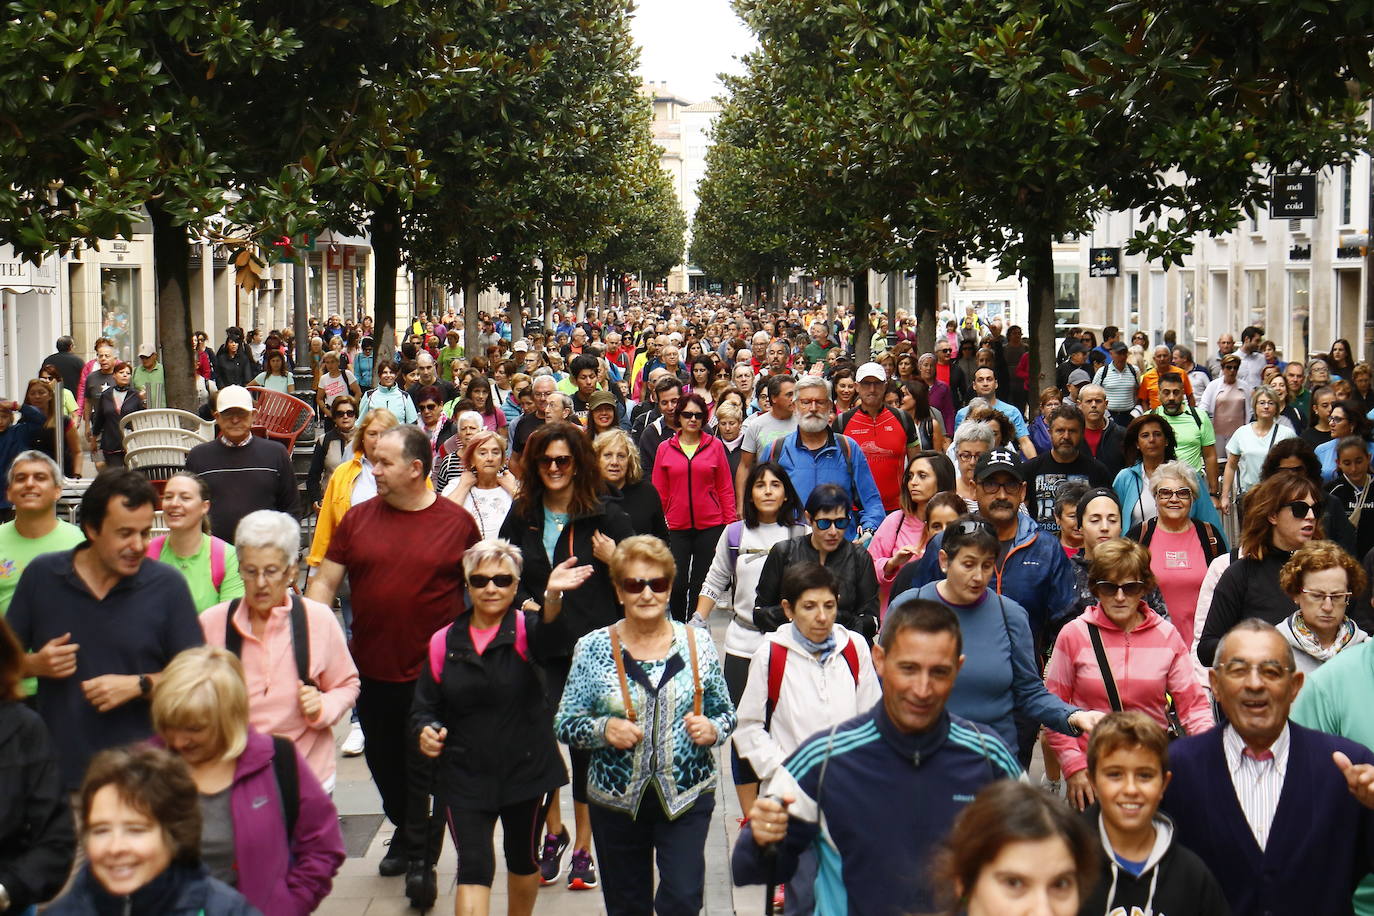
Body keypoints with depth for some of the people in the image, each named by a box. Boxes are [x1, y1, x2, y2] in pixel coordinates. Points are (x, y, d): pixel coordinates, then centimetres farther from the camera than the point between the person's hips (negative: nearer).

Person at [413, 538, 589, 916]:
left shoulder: (524, 629, -8)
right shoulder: (444, 642, -1)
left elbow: (548, 634, -34)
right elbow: (425, 706, 7)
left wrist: (553, 596, -55)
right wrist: (426, 730, -16)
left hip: (525, 769, 0)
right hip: (465, 775, 0)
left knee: (523, 858, 19)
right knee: (474, 868, -7)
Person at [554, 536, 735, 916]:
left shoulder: (697, 644, -1)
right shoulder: (593, 649, -4)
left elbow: (725, 712, 9)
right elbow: (564, 723, -1)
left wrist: (713, 730, -13)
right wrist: (603, 729, -20)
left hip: (687, 797, 0)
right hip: (617, 799, 0)